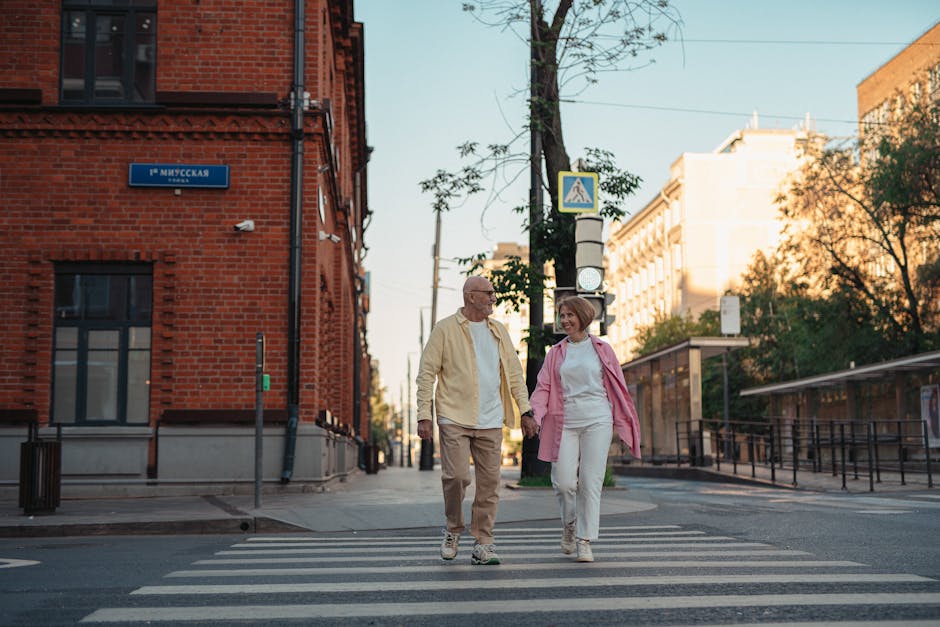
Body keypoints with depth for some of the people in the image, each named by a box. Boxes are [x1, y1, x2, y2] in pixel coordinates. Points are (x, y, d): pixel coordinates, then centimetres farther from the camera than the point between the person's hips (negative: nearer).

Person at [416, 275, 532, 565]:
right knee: (456, 476, -12)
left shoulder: (498, 331, 14)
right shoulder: (445, 329, 0)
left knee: (489, 482, 2)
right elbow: (427, 372, -2)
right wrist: (424, 415, -9)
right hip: (454, 418, -4)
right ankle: (453, 530, 14)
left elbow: (514, 371, 18)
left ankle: (482, 544, 11)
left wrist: (525, 408, 9)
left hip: (490, 421, 4)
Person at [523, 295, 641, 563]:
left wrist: (624, 423, 5)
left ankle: (584, 541, 2)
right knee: (564, 482, -6)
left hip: (597, 421, -1)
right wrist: (532, 415, -10)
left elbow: (617, 387, 9)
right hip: (565, 422, 2)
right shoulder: (555, 353, 13)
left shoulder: (601, 349, 8)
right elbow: (543, 387, 6)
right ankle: (569, 525, 23)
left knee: (591, 483, -5)